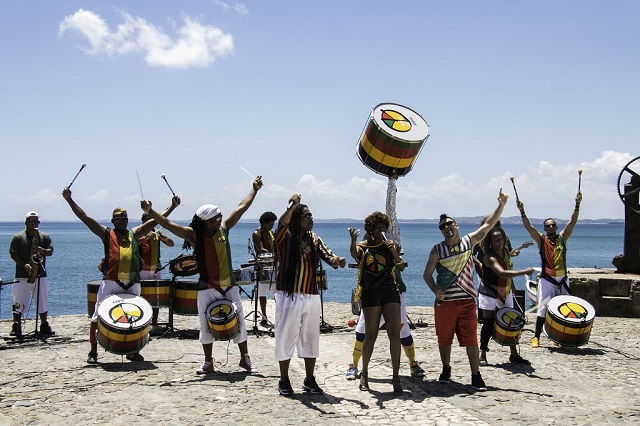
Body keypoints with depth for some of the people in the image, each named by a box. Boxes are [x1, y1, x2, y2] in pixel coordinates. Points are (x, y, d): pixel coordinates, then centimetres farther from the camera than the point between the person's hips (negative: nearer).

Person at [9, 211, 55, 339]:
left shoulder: (45, 237, 9)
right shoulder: (18, 237, 2)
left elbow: (50, 251, 3)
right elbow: (13, 253, -3)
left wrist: (41, 250, -19)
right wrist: (23, 265, -16)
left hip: (40, 274, 2)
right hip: (22, 275, -2)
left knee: (42, 301, 6)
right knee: (19, 302, 0)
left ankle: (44, 326, 14)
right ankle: (16, 326, 6)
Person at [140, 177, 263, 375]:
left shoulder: (224, 228, 1)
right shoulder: (194, 235, -8)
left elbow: (241, 208, 7)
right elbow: (168, 224, -16)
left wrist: (254, 190, 11)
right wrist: (150, 212, -27)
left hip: (229, 286, 2)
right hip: (207, 288, -2)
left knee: (239, 322, 6)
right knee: (206, 326, 4)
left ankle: (245, 358, 20)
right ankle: (208, 363, 19)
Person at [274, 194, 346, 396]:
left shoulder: (314, 239, 10)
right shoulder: (286, 237, -5)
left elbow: (327, 256, 1)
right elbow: (283, 222, -26)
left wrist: (336, 260, -21)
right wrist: (293, 206, -41)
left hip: (312, 296, 5)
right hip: (289, 296, -5)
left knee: (311, 338, 11)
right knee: (286, 337, 1)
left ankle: (309, 380, 22)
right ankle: (284, 381, 13)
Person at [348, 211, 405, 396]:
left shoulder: (389, 245, 12)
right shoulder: (363, 246, 4)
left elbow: (401, 267, 5)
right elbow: (354, 254, -21)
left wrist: (394, 252, -12)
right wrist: (353, 240, -42)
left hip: (390, 291, 2)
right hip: (371, 293, -2)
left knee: (394, 334, -6)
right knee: (370, 336, 2)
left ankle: (396, 376, -2)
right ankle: (364, 374, 20)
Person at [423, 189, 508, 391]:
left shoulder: (469, 241, 3)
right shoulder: (437, 250, 0)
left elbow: (488, 225, 1)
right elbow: (427, 273, 2)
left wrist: (501, 205, -9)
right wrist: (435, 290, -14)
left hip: (467, 300, 0)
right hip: (444, 301, 0)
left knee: (471, 340, -2)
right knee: (444, 339, 11)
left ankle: (476, 376, 4)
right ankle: (446, 370, 30)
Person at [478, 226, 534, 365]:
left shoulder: (506, 251, 0)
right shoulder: (489, 257, -25)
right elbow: (502, 273, -41)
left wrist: (513, 288, 18)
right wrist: (524, 272, -45)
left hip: (505, 294, 7)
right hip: (489, 294, -7)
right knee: (489, 323, -6)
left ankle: (514, 355, 16)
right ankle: (482, 355, 3)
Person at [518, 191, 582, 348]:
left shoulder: (562, 237, 8)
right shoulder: (541, 239, 4)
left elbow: (572, 222, 0)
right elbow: (528, 226, -7)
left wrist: (577, 205, -10)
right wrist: (522, 211, -20)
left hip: (562, 279, 3)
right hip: (547, 280, -3)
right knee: (543, 309, -3)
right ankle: (536, 337, 3)